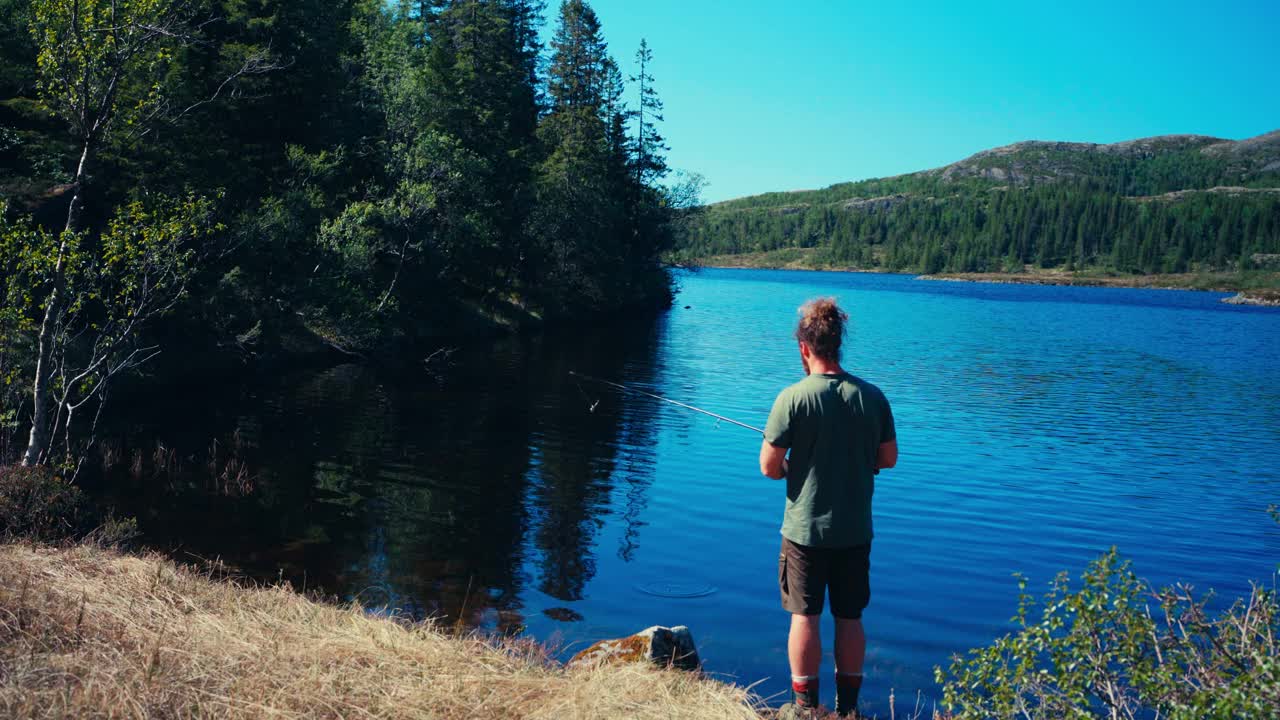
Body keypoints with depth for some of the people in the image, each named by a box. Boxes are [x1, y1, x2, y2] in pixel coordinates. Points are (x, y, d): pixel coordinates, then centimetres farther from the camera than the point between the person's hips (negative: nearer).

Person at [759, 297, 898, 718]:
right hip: (856, 530, 4)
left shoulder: (793, 398, -14)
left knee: (805, 617, 7)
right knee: (850, 618, 14)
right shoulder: (872, 396, -3)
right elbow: (888, 458, 5)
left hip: (805, 529, -3)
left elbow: (769, 467, -13)